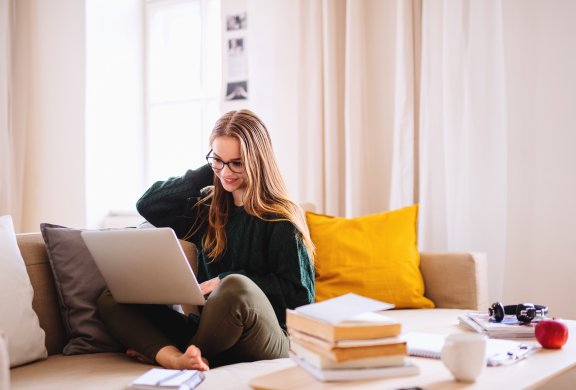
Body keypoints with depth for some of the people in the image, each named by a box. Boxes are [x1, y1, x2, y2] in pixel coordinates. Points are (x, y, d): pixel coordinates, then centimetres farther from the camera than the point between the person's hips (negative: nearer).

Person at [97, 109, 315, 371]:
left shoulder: (280, 218, -3)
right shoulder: (207, 210, 15)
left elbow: (300, 293, -7)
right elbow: (148, 205, 13)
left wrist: (227, 282, -14)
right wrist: (208, 171, 7)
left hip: (266, 344, -5)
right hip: (206, 332, 6)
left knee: (236, 287, -38)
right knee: (110, 300, -5)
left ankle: (160, 353, -12)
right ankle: (177, 359, -31)